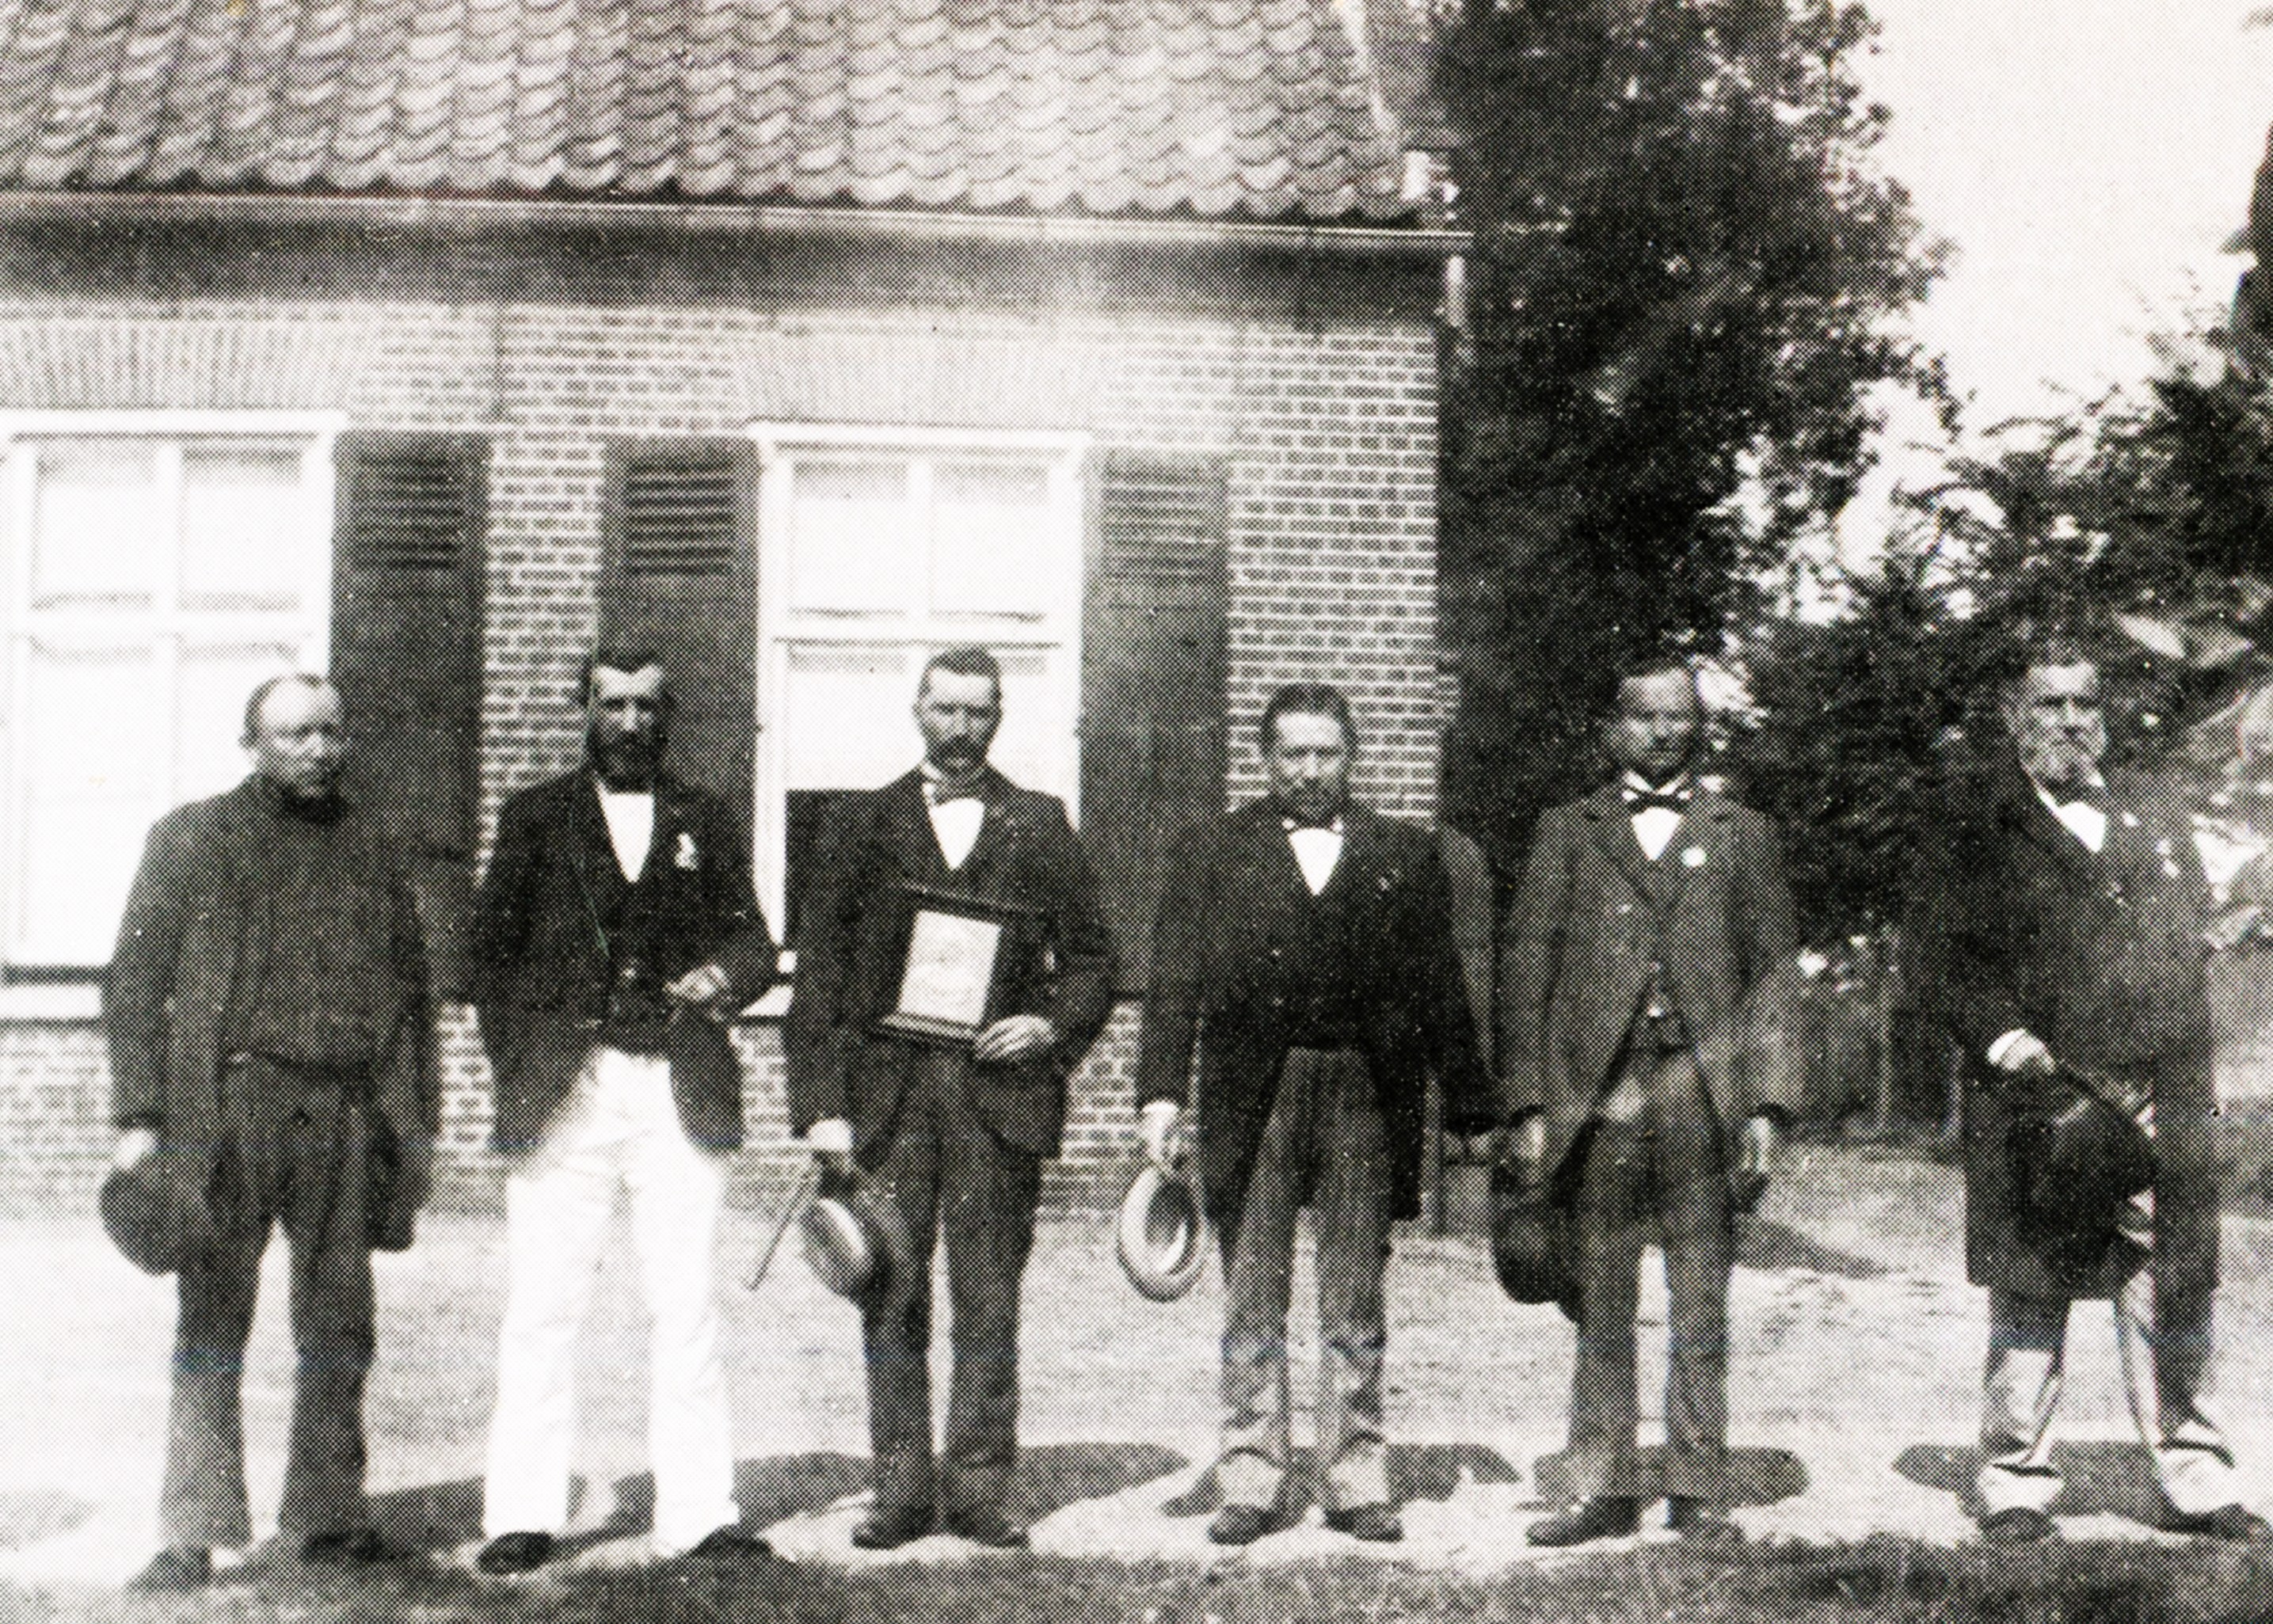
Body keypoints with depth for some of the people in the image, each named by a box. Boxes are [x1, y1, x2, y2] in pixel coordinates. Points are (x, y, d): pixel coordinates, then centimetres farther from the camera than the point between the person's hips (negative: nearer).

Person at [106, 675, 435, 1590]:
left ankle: (329, 1516, 16)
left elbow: (409, 986, 18)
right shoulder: (192, 839, 6)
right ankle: (199, 1532, 2)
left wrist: (412, 1119, 11)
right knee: (213, 1322, -2)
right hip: (231, 1101, -3)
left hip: (349, 1110, 3)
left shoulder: (371, 848, 16)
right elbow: (135, 983, 3)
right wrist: (140, 1114, -6)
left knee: (340, 1327, 6)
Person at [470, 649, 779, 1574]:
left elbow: (753, 943, 11)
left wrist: (723, 978, -12)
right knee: (541, 1308, -2)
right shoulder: (534, 819, 12)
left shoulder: (706, 824, 16)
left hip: (680, 1090, 1)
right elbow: (491, 946, 9)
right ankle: (523, 1519, 4)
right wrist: (518, 1065, -1)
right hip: (563, 1090, -1)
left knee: (687, 1307, 0)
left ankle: (697, 1514, 4)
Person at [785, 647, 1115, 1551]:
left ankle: (981, 1487, 8)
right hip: (886, 1090, 0)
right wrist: (821, 1103, -3)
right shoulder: (861, 823, 9)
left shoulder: (1039, 826, 11)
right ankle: (902, 1488, 9)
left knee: (989, 1303, 0)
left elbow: (1091, 957, 14)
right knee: (891, 1299, 2)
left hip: (1000, 1093, 0)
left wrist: (1054, 1026, -6)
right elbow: (818, 969, 5)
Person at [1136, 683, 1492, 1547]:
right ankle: (1251, 1483, 10)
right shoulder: (1212, 852, 9)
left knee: (1357, 1307, 5)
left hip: (1368, 1096, 0)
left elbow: (1440, 990, 9)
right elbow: (1175, 981, 3)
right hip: (1251, 1096, 0)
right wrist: (1162, 1093, -7)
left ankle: (1357, 1482, 13)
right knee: (1252, 1304, 4)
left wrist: (1469, 1104, 5)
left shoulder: (1405, 855, 11)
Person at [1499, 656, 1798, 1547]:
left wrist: (1765, 1102, -1)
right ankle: (1602, 1490, 10)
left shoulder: (1742, 835, 13)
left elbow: (1773, 973, 9)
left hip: (1702, 1087, 0)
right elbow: (1527, 969, 7)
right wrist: (1533, 1103, -2)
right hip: (1595, 1089, 0)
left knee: (1701, 1305, 1)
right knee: (1601, 1300, 3)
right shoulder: (1568, 833, 12)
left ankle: (1698, 1491, 9)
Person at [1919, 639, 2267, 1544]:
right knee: (2028, 1296, 0)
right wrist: (2008, 1040, -16)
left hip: (2158, 1100, 3)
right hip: (2032, 1097, -3)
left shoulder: (2154, 811, 19)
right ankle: (2016, 1483, 10)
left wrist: (2185, 1076, 9)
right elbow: (1952, 954, -1)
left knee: (2174, 1292, 3)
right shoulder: (1972, 822, 5)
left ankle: (2194, 1478, 12)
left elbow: (2194, 938, 19)